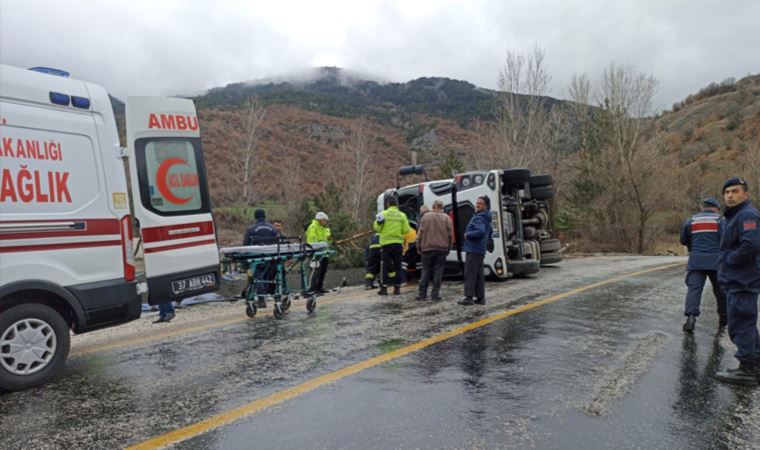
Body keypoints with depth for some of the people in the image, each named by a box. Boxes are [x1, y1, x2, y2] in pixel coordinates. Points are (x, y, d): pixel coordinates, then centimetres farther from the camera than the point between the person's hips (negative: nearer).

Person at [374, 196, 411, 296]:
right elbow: (406, 230, -1)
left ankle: (384, 288, 2)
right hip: (398, 242, 1)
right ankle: (397, 288, 9)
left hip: (386, 243, -1)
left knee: (386, 265, 3)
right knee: (397, 266, 8)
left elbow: (377, 228, -3)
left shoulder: (383, 214, -3)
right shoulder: (402, 215, 2)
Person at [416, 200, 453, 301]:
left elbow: (420, 233, -1)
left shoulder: (426, 216, 0)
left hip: (427, 248, 0)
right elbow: (450, 235, 1)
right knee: (438, 272, 4)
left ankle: (422, 294, 6)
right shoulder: (446, 218, 2)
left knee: (426, 271, 6)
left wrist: (419, 247, 7)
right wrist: (448, 248, 10)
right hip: (442, 249, 0)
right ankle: (435, 294, 4)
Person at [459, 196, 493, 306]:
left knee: (469, 273, -7)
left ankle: (469, 297, -7)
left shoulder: (479, 218, -14)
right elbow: (490, 232, 33)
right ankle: (480, 298, 13)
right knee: (478, 274, 10)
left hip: (473, 250, -10)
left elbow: (481, 232, -30)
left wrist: (467, 235, -18)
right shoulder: (486, 218, 18)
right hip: (480, 250, 10)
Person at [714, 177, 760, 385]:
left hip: (743, 281, -11)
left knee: (740, 324, -4)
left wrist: (729, 259, -17)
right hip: (737, 280, 11)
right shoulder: (735, 215, 17)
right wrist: (727, 262, 12)